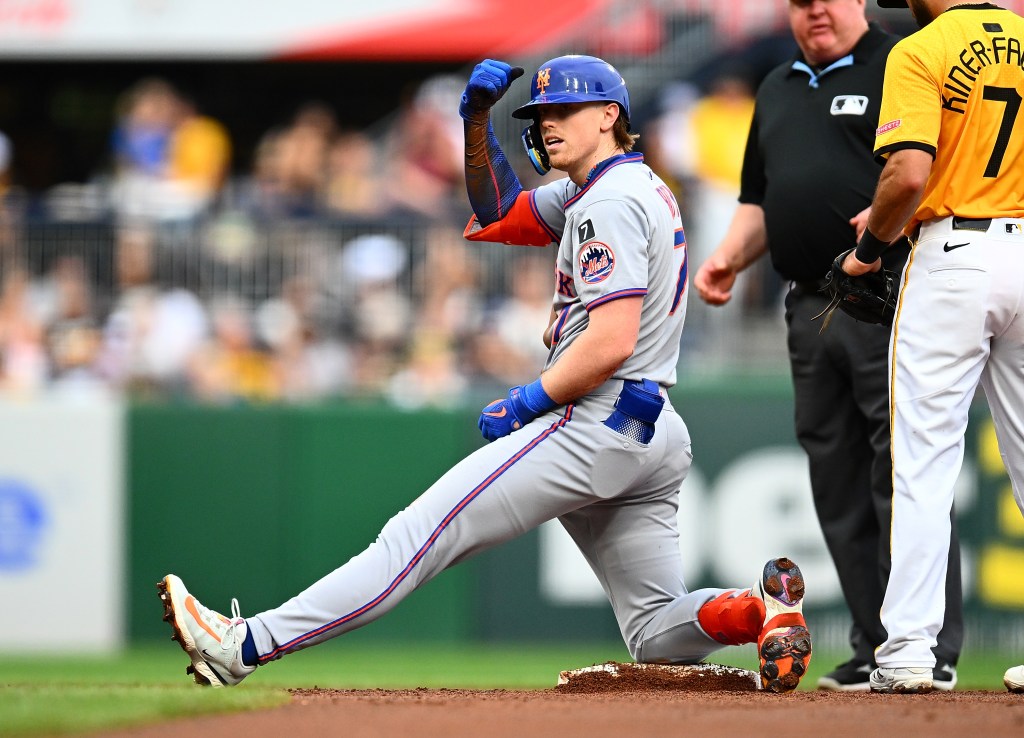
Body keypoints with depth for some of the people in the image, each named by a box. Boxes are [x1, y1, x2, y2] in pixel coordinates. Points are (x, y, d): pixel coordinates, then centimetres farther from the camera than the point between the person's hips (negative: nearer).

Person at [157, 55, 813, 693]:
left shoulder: (610, 204, -11)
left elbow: (611, 344, -21)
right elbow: (500, 216, 28)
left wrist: (524, 405, -10)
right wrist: (478, 118, 14)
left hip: (594, 426, -10)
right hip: (655, 436, 10)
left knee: (420, 534, -11)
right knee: (660, 635, 9)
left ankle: (248, 646, -14)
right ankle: (761, 608, -18)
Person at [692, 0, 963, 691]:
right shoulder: (778, 90, 21)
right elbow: (760, 201, 27)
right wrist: (729, 257, 8)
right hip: (811, 309, 7)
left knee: (902, 474, -11)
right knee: (837, 480, 7)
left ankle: (933, 651, -10)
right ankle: (875, 649, 11)